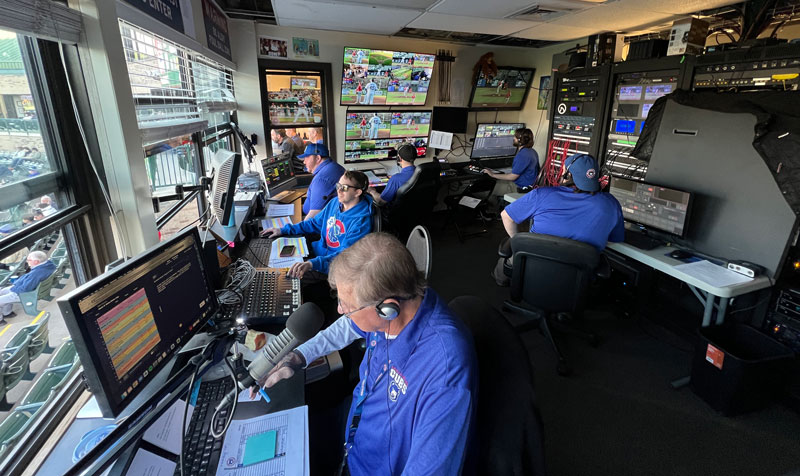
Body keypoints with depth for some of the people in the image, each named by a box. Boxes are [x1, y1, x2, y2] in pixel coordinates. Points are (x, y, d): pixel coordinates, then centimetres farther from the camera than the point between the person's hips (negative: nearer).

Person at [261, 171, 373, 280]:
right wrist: (283, 230, 11)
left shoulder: (361, 221, -24)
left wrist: (312, 263, -45)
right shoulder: (336, 202, 2)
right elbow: (315, 223, 17)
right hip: (319, 249, 8)